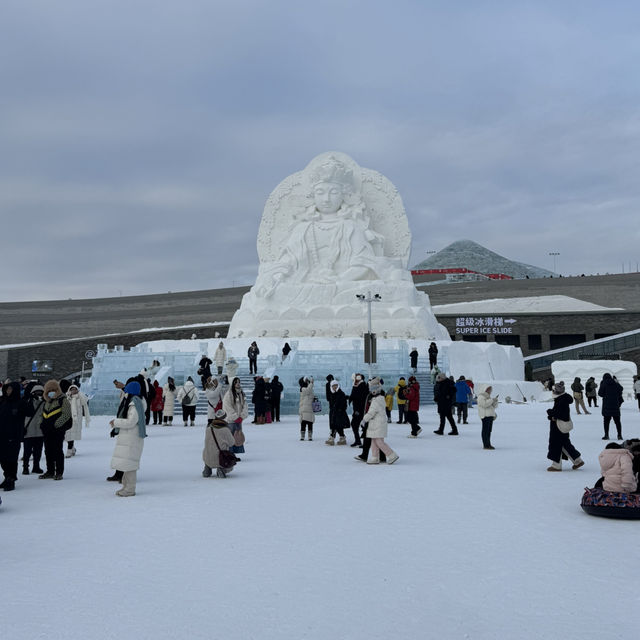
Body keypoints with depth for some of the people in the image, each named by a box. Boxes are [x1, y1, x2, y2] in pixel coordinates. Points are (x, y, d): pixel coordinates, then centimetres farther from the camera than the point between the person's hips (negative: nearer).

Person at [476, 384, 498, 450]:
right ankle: (486, 445, -11)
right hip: (485, 415, -9)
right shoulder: (481, 396, -5)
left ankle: (488, 444, 16)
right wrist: (492, 400, -16)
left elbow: (494, 406, 23)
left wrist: (495, 401, 4)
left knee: (489, 430, 11)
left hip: (490, 415, 9)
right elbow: (484, 404, -21)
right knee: (485, 430, -10)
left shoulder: (488, 396, 24)